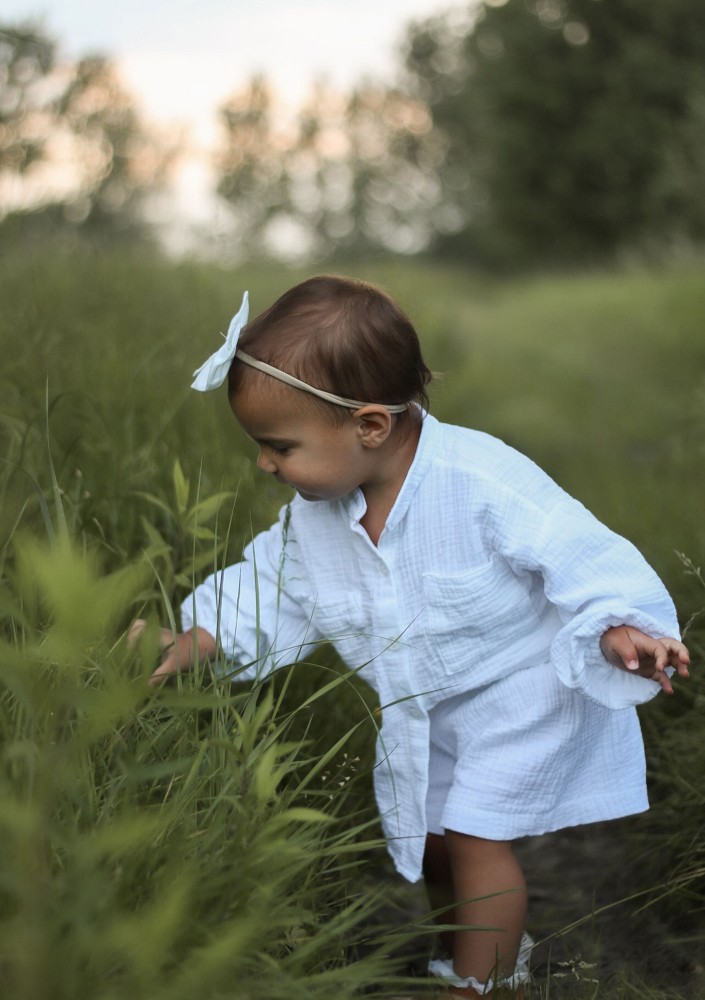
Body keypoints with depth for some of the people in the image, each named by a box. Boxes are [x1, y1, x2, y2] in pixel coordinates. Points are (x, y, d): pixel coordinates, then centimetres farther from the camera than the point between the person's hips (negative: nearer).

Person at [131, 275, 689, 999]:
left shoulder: (482, 480, -33)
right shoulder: (311, 514, -12)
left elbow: (579, 553, -28)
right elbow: (263, 588, 2)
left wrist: (619, 630, -41)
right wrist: (186, 647, -5)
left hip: (519, 692, -7)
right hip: (421, 711, 7)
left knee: (474, 835, -5)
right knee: (422, 839, 17)